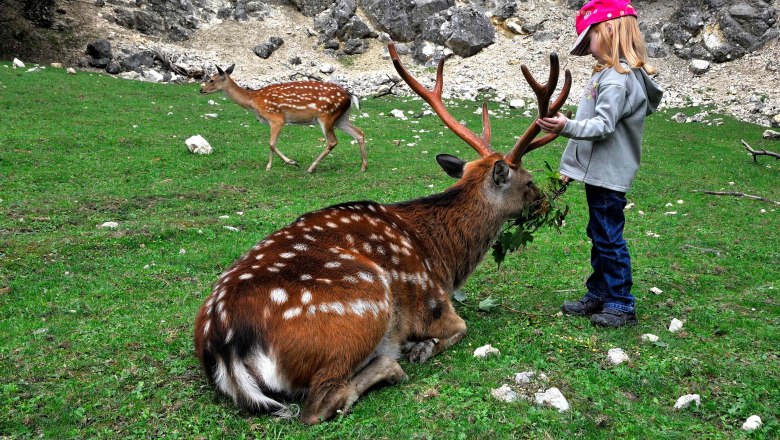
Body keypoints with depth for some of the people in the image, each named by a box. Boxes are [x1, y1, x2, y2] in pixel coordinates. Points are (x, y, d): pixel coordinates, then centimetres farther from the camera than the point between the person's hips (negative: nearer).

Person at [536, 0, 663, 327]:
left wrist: (567, 127, -39)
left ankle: (622, 305, 10)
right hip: (597, 170, 10)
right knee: (599, 235, 17)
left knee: (609, 237, -2)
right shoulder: (608, 73, 14)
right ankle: (599, 294, 29)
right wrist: (573, 165, 21)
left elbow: (604, 126, -26)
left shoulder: (618, 79, -19)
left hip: (609, 176, -10)